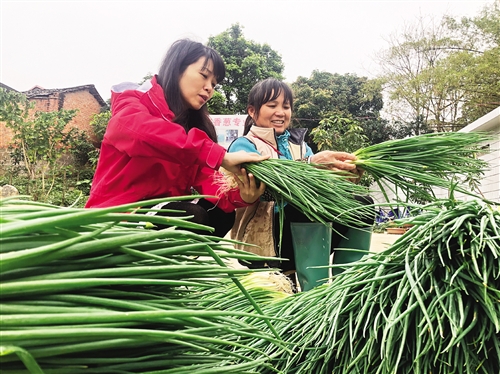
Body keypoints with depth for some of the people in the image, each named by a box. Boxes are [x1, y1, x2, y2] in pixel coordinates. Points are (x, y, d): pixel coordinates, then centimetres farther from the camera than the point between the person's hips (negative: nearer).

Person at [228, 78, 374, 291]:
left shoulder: (299, 144, 18)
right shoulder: (243, 146, 0)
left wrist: (345, 176, -19)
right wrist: (311, 163, -36)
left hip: (308, 238, 6)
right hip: (264, 239, -5)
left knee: (361, 203, -13)